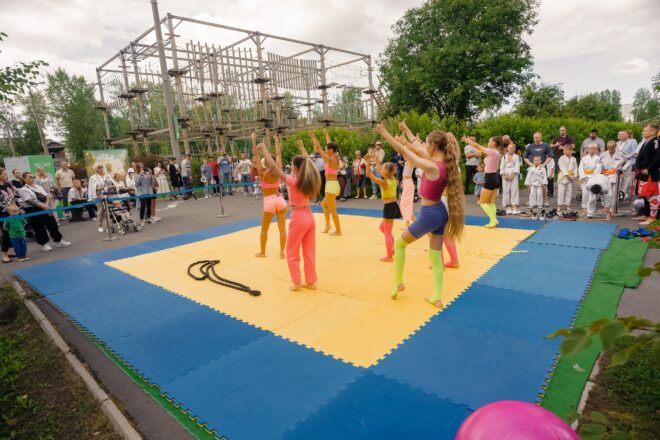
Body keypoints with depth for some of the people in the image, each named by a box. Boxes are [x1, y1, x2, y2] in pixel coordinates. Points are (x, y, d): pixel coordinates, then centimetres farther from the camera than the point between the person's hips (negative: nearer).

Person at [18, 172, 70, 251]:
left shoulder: (38, 186, 13)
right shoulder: (23, 190, -6)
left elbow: (46, 195, 6)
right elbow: (31, 201, -16)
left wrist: (46, 205, -10)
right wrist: (43, 206, -18)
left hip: (45, 208, 6)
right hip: (33, 210, -6)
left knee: (52, 224, 7)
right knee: (39, 228, 1)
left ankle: (58, 241, 18)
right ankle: (44, 244, 12)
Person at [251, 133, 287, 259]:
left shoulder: (262, 172, -8)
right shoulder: (277, 170, 0)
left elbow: (256, 155, -6)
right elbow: (278, 155, 10)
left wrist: (254, 141, -1)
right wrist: (277, 141, 20)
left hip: (269, 201, -3)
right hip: (280, 199, 3)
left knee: (264, 229, 12)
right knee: (282, 228, 4)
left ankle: (262, 252, 24)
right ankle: (282, 252, 9)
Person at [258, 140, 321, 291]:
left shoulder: (292, 181, -18)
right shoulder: (310, 179, -1)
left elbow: (273, 166, -16)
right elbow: (308, 162, 20)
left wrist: (264, 149, -7)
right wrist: (302, 148, 31)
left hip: (298, 218, -6)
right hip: (309, 216, 6)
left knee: (292, 253, 11)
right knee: (309, 252, 14)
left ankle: (296, 282, 15)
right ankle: (311, 281, 21)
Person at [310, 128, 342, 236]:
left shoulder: (330, 159, -16)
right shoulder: (335, 157, 7)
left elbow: (318, 148, -14)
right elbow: (330, 144, 21)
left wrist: (313, 137, -6)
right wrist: (326, 134, 31)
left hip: (331, 185, -9)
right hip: (333, 184, 9)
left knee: (332, 210, 0)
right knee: (324, 204, 24)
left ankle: (338, 231, 7)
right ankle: (327, 225, 26)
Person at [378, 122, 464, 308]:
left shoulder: (432, 167, -25)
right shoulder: (444, 163, 0)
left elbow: (404, 151, -22)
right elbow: (418, 149, 14)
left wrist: (384, 133, -14)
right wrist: (406, 131, 24)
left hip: (429, 215, -8)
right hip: (440, 213, 8)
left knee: (399, 243, 14)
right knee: (436, 256, 16)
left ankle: (398, 283, 26)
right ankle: (437, 297, 24)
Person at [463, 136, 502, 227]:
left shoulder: (491, 152, -17)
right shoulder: (496, 153, 9)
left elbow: (478, 147, -11)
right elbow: (480, 148, 16)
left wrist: (467, 140, 0)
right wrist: (469, 141, 15)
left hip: (490, 179, -9)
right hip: (494, 178, 9)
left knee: (482, 202, 0)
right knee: (491, 203, 11)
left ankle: (493, 220, -6)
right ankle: (493, 221, 9)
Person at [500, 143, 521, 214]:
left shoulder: (516, 156, 5)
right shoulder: (504, 157, 11)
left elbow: (517, 167, -3)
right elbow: (502, 167, 5)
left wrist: (512, 175, -13)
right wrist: (504, 175, -7)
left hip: (514, 175, -2)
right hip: (505, 176, 2)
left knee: (514, 190, -6)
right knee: (506, 191, 0)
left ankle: (514, 208, -10)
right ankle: (508, 207, 5)